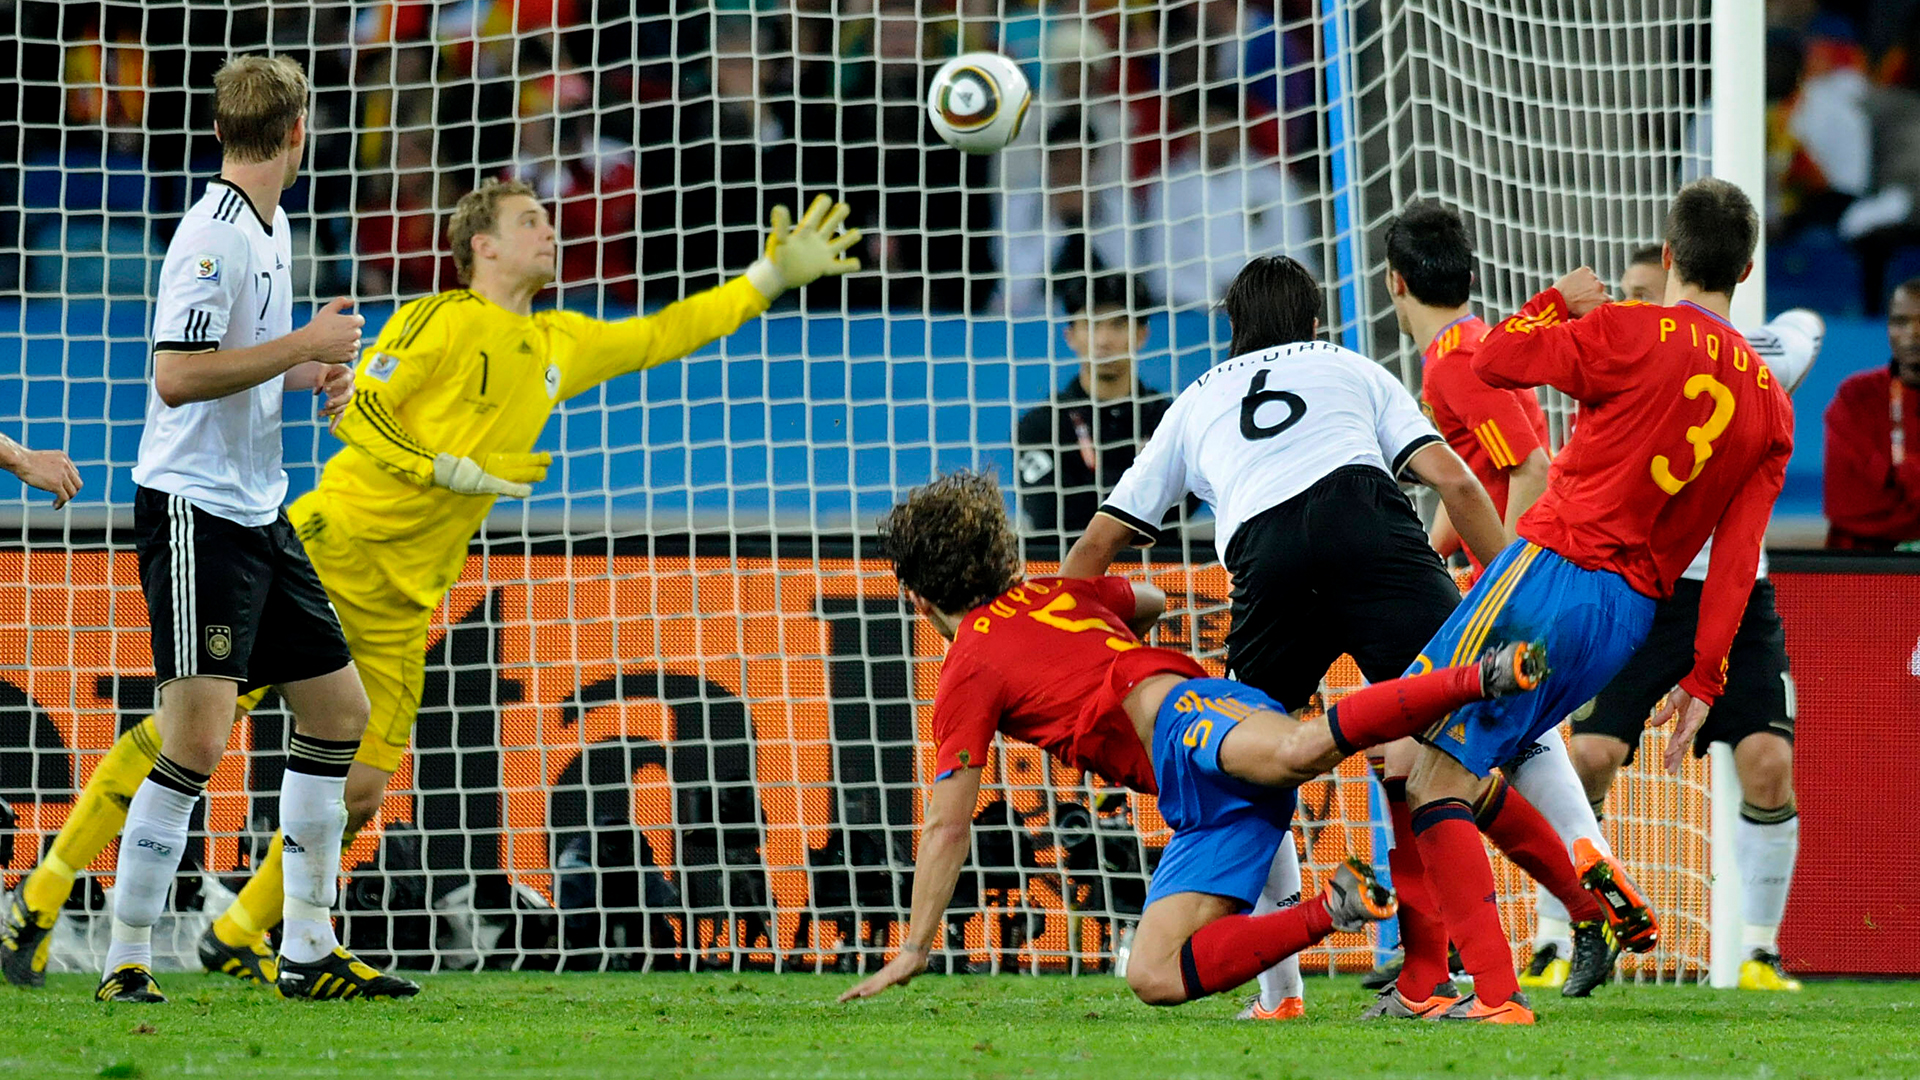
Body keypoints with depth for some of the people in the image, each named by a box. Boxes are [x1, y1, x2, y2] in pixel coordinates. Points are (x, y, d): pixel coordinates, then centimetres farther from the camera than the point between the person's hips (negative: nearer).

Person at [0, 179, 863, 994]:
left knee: (359, 786, -4)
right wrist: (455, 474, -18)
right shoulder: (440, 321, -4)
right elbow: (355, 414, -9)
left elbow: (662, 334, 26)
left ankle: (236, 936, 13)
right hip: (325, 552, -6)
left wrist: (774, 275, 23)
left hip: (398, 604, 6)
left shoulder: (561, 346, 16)